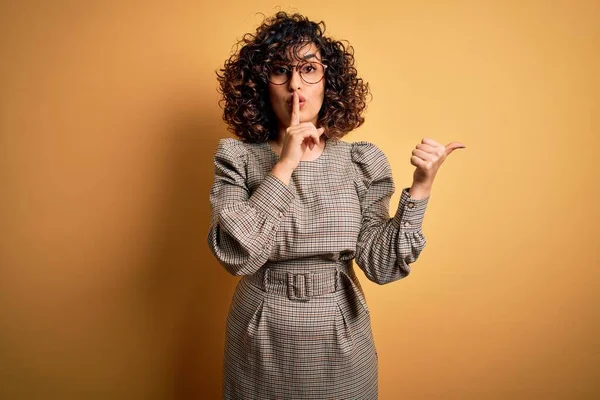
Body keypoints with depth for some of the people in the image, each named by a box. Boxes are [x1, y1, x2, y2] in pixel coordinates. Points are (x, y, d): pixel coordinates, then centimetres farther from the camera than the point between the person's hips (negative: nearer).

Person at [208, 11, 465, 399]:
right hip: (262, 343, 0)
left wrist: (420, 187, -18)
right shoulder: (237, 158, -8)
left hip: (340, 340, 1)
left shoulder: (360, 161, -6)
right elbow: (234, 255, -21)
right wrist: (284, 166, -23)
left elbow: (380, 264, -10)